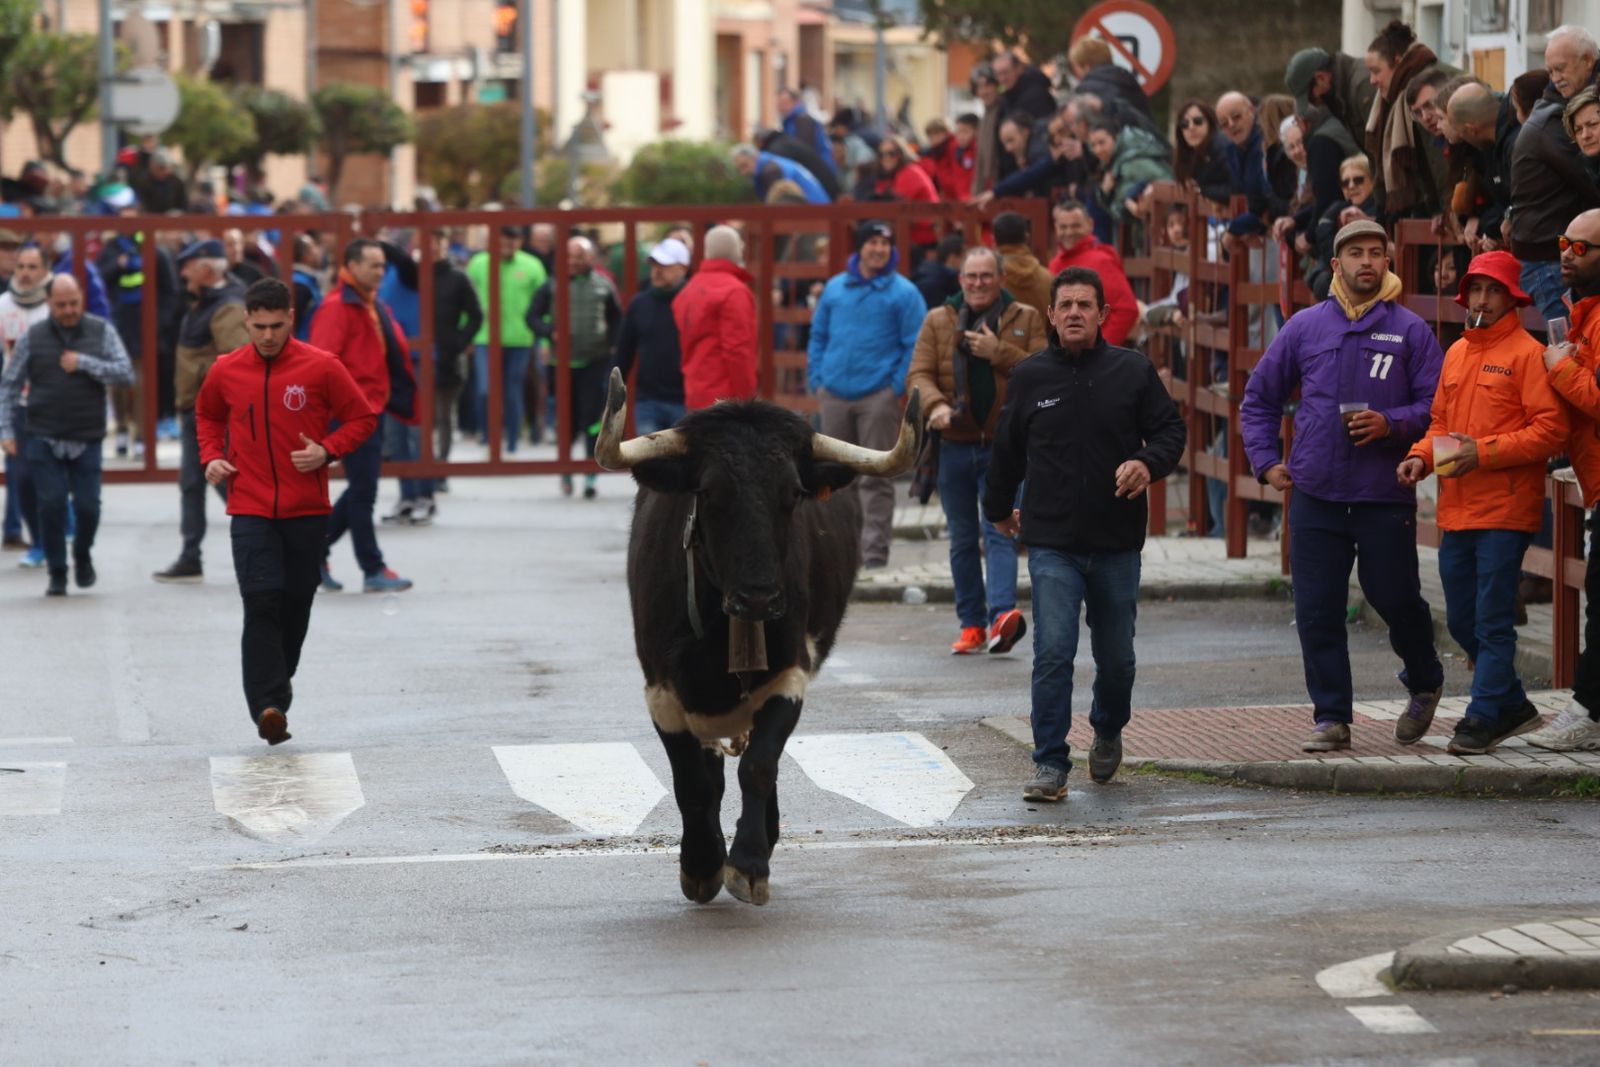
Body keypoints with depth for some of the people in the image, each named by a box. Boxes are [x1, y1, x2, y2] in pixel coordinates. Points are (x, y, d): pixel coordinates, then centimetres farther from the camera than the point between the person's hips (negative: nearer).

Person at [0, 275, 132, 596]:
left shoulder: (101, 332, 2)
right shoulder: (33, 337, 2)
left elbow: (125, 373, -6)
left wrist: (83, 363, -16)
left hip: (87, 440, 0)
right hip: (44, 439, 0)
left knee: (88, 506, -2)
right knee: (51, 504, -6)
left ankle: (82, 554, 28)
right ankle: (57, 574, 8)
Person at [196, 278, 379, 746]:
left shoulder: (321, 367, -5)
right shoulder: (226, 372, 2)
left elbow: (363, 418, 2)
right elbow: (207, 415, 22)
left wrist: (327, 451, -13)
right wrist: (211, 457, 5)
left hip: (307, 511, 0)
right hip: (250, 510, 0)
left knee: (296, 604, 8)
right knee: (262, 602, -14)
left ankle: (278, 682, 31)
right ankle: (268, 707, -18)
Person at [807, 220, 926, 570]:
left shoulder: (903, 292, -1)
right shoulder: (835, 288, 12)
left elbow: (914, 345, -3)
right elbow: (818, 336, 16)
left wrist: (898, 387, -11)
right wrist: (817, 380, 6)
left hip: (879, 396, -4)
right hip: (834, 396, 4)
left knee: (876, 478, -5)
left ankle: (875, 550, -3)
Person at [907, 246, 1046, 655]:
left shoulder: (1026, 320, 4)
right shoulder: (938, 321, 8)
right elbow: (918, 374, 1)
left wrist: (999, 353, -16)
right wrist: (935, 406, -20)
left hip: (1004, 447, -3)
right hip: (955, 446, 3)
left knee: (998, 532, -16)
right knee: (962, 540, 9)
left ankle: (1002, 613, -27)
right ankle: (972, 624, 16)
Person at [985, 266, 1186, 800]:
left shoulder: (1133, 371, 0)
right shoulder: (1030, 377, 3)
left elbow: (1171, 429, 5)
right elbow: (1007, 449, 17)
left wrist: (1148, 463, -17)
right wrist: (998, 508, 28)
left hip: (1117, 541, 1)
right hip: (1052, 542, -1)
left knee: (1116, 657, 11)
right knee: (1053, 652, -13)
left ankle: (1108, 732, 41)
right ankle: (1051, 765, -8)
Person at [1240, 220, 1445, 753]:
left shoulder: (1409, 330, 2)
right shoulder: (1305, 327, 8)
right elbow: (1259, 399, 17)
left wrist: (1391, 424, -16)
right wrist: (1265, 461, 8)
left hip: (1386, 496, -2)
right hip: (1315, 494, 2)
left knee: (1395, 598, 3)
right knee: (1317, 611, 1)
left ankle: (1424, 682, 31)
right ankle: (1331, 717, 9)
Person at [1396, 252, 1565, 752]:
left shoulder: (1527, 354, -7)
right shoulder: (1456, 353, 16)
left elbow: (1550, 431, -13)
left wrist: (1484, 452, -19)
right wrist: (1422, 455, 4)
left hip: (1505, 510, -8)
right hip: (1456, 511, 8)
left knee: (1492, 621, -5)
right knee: (1461, 621, 12)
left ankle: (1483, 718, 1)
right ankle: (1513, 706, 26)